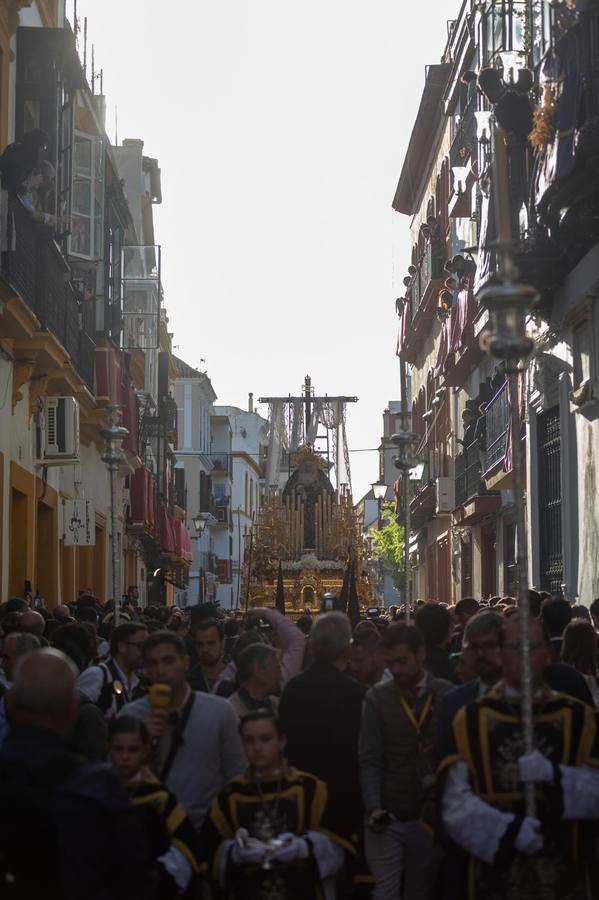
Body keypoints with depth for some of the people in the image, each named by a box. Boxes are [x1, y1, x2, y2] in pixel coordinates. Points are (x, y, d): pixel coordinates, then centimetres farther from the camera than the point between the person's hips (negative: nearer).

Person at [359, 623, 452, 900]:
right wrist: (373, 808, -16)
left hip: (430, 816, 1)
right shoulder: (377, 698, 0)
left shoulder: (447, 695, 1)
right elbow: (370, 760, -4)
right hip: (387, 816, -1)